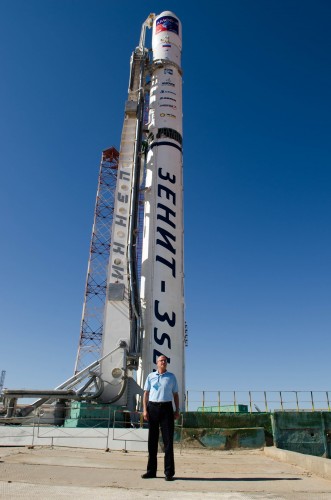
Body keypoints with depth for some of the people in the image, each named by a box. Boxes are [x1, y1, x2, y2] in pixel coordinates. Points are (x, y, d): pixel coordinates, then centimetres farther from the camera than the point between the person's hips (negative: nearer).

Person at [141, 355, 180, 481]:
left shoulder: (171, 377, 11)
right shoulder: (151, 376, 9)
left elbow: (175, 394, 12)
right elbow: (146, 393, 8)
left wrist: (177, 410, 3)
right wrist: (145, 410, -2)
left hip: (167, 407, 0)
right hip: (153, 407, 1)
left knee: (168, 440, -2)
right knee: (152, 440, 6)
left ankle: (169, 472, 4)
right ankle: (151, 471, 15)